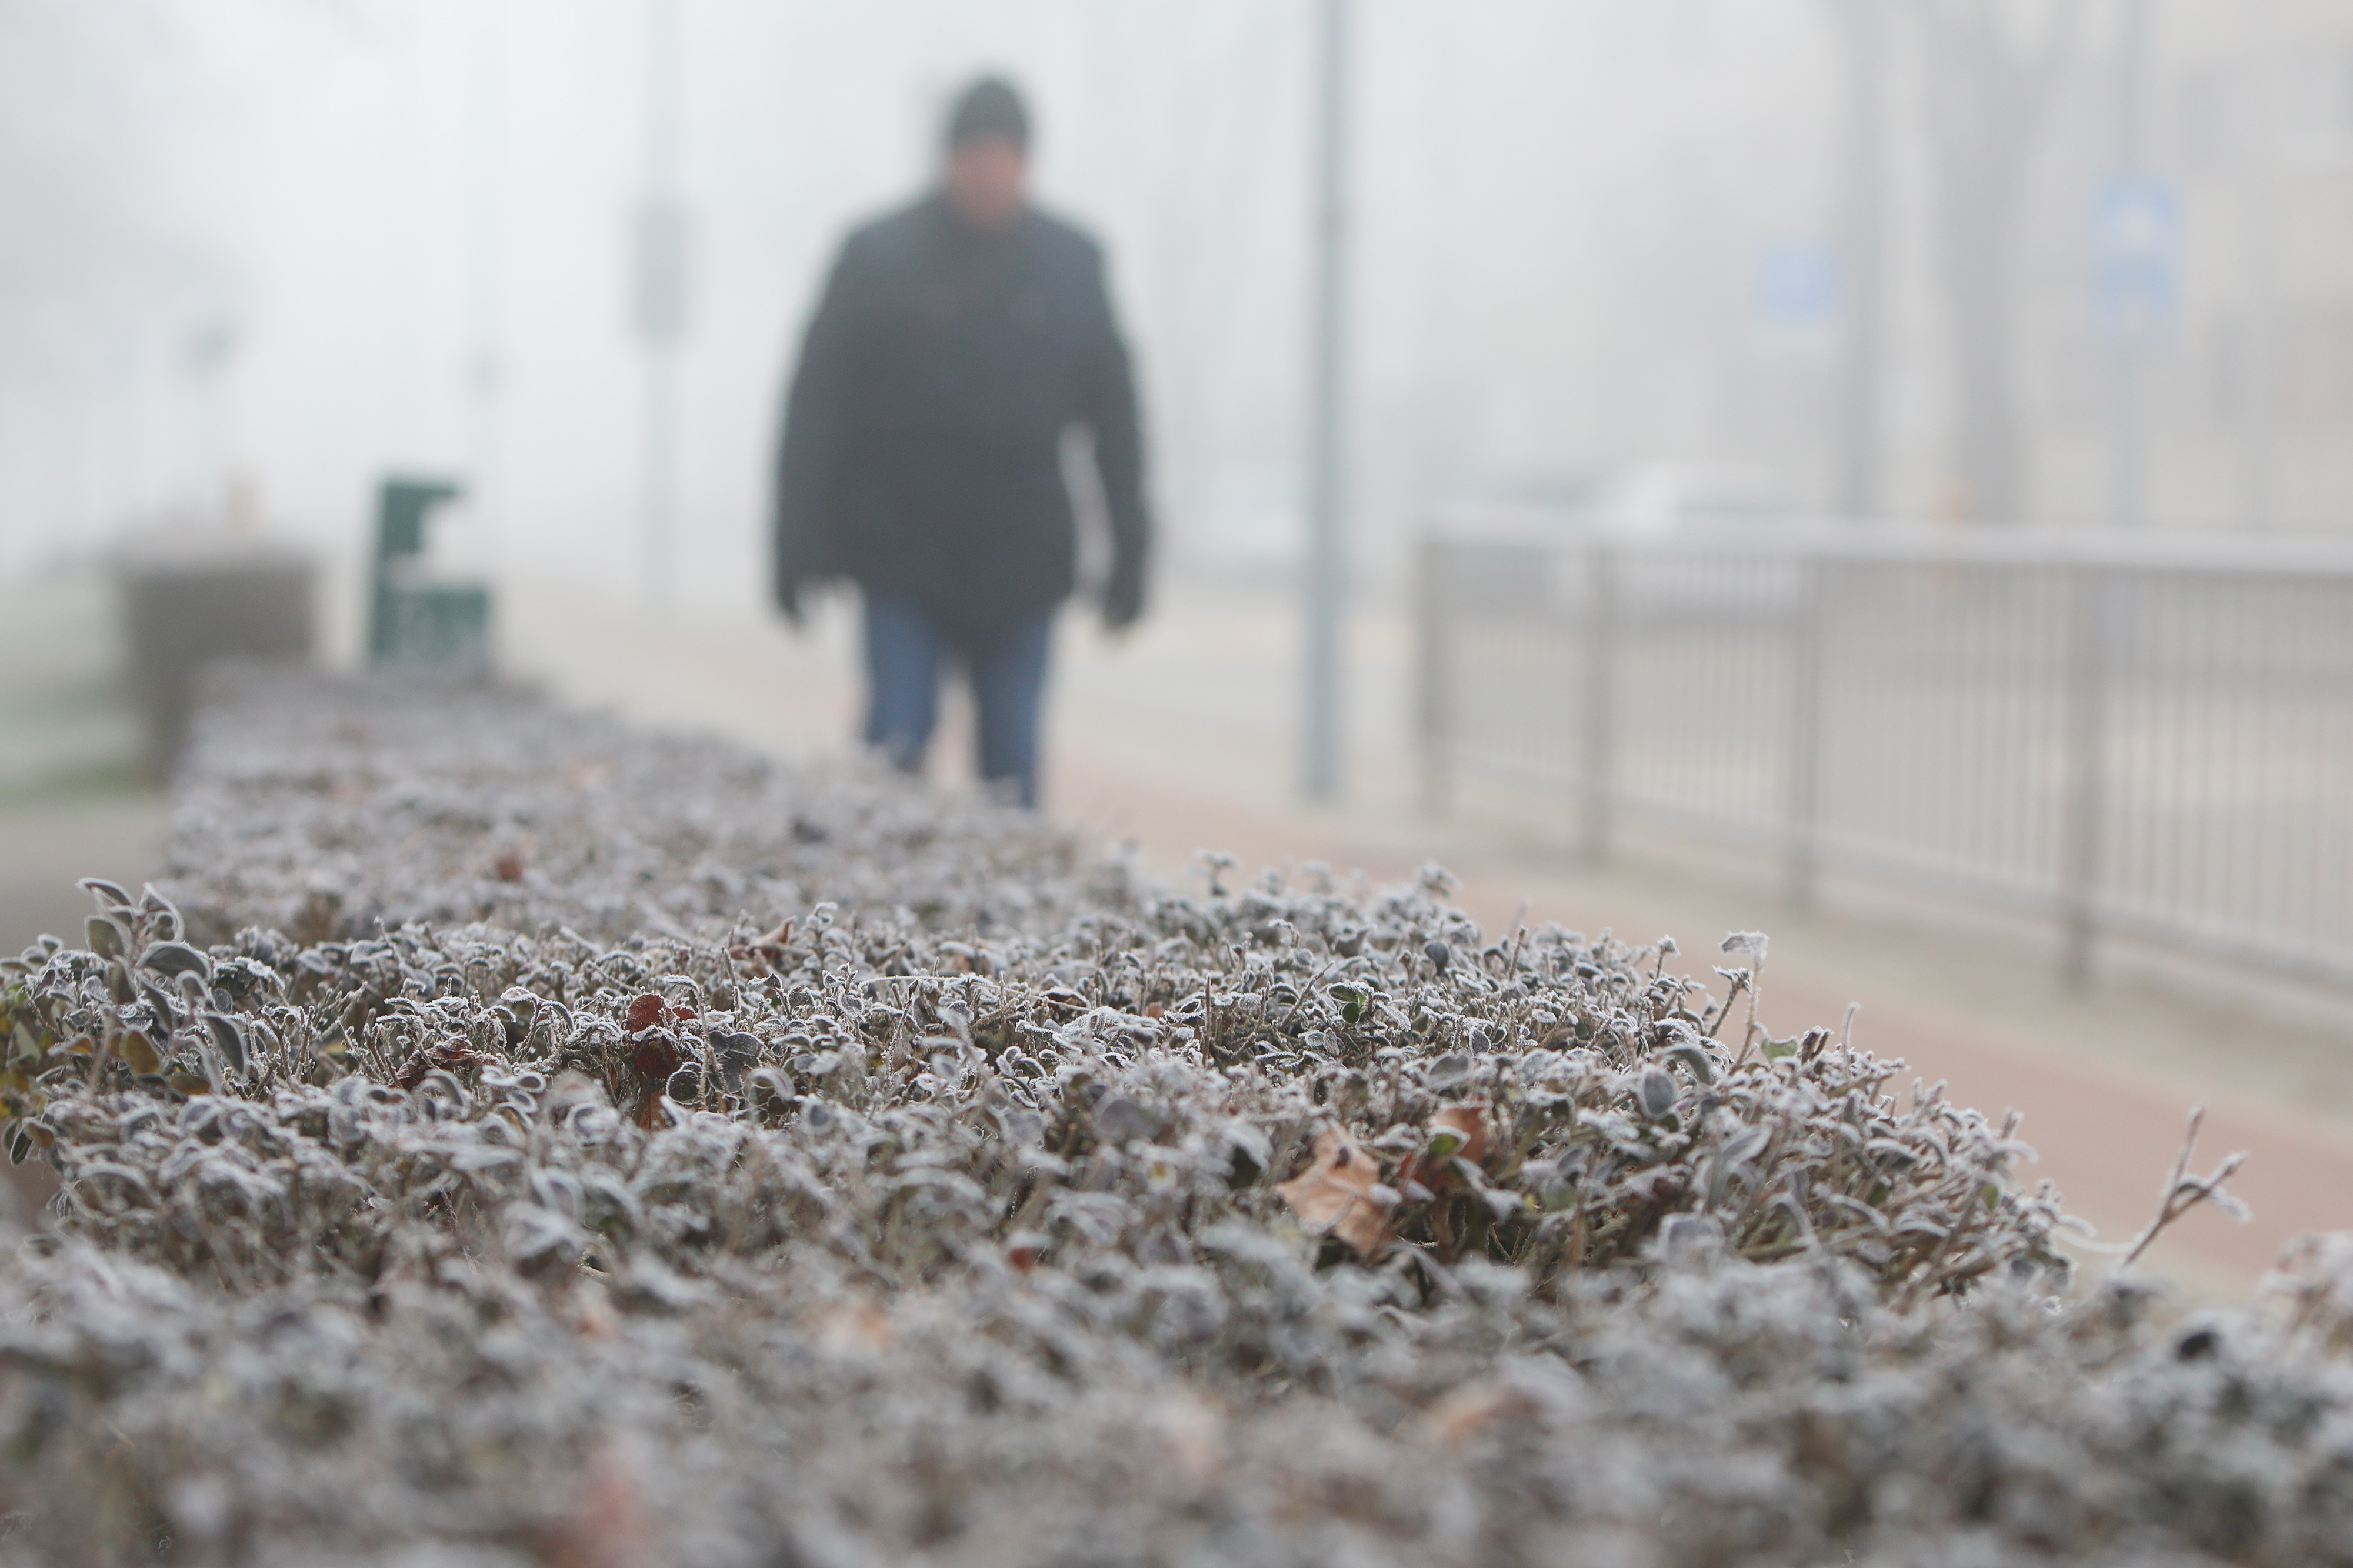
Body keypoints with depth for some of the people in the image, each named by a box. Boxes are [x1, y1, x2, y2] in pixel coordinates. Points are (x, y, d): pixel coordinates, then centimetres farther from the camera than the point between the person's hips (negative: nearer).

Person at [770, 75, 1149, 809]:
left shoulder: (1071, 264, 5)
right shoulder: (879, 256, -1)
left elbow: (1114, 412, 10)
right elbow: (816, 408, -2)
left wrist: (1130, 552, 7)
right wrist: (799, 548, -7)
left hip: (1020, 571, 2)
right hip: (901, 560, -2)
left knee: (1012, 769, 4)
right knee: (893, 754, -5)